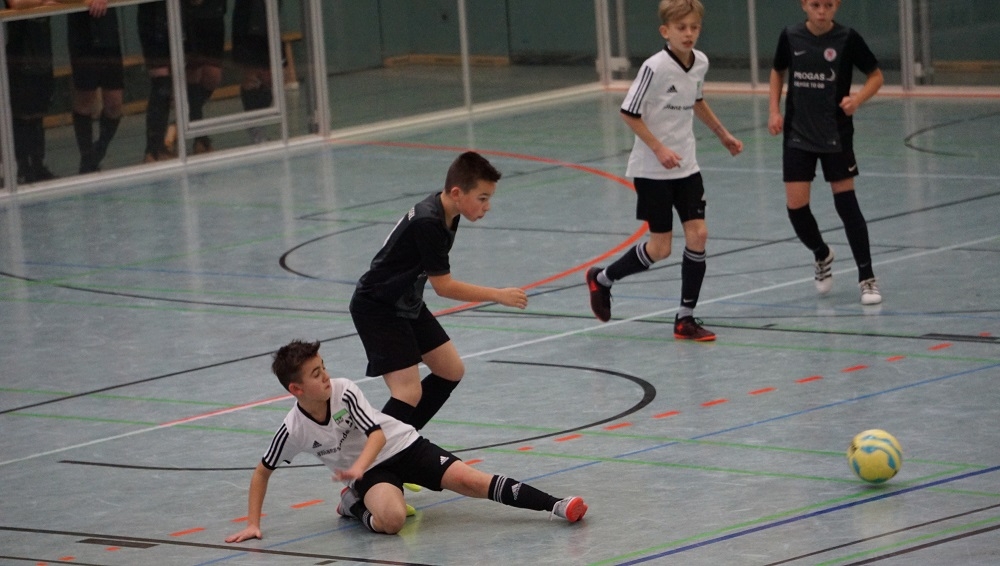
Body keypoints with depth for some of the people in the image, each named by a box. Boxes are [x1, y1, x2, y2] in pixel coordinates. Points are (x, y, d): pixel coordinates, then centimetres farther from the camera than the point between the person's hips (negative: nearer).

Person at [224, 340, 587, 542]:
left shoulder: (343, 391, -16)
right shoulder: (294, 430, -15)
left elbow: (377, 434, -18)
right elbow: (263, 472, -3)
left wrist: (357, 467, -37)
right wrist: (253, 524, -6)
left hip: (403, 445, 1)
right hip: (372, 473, -1)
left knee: (469, 481, -17)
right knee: (392, 520, -36)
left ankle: (555, 506, -20)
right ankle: (352, 505, -4)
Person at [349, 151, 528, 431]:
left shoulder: (446, 213, -1)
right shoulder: (427, 223, -30)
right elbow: (443, 286, -26)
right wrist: (498, 295, -22)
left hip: (407, 303, 10)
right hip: (377, 309, -10)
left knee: (451, 371, 16)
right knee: (409, 393, -19)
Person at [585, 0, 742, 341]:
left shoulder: (700, 63, 1)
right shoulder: (655, 67, -20)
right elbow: (629, 113, -16)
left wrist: (722, 134, 26)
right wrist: (659, 149, -22)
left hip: (686, 166, 6)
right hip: (652, 170, -6)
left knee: (698, 234, -5)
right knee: (660, 248, -2)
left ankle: (685, 318, 5)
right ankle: (601, 280, 23)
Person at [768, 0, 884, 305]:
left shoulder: (847, 38, -10)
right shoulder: (790, 37, -3)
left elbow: (876, 75, -1)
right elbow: (778, 73, 15)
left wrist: (858, 98, -19)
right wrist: (775, 111, 4)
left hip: (836, 134, -2)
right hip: (798, 134, 2)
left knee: (846, 202, -4)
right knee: (796, 206, -3)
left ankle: (867, 278, 4)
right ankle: (822, 256, 27)